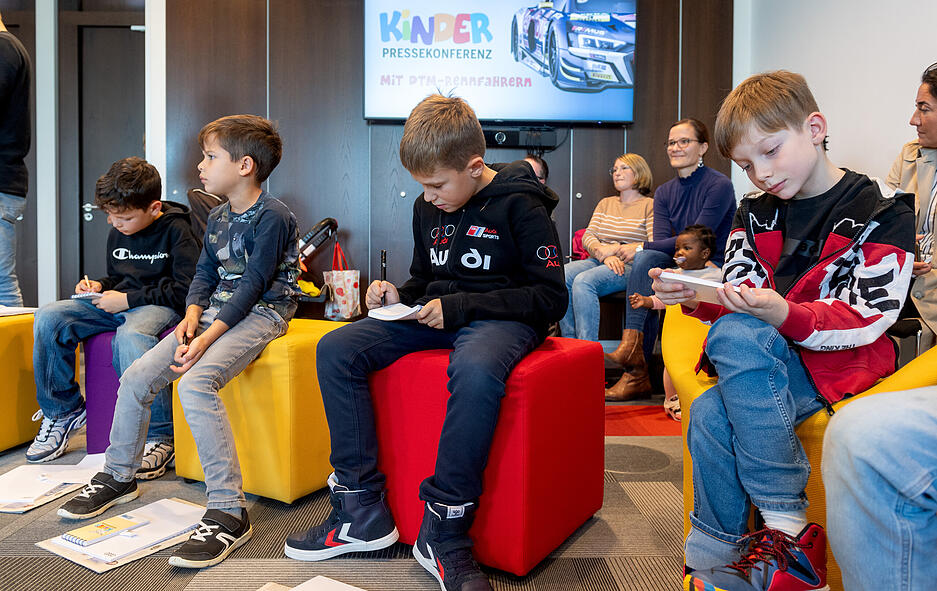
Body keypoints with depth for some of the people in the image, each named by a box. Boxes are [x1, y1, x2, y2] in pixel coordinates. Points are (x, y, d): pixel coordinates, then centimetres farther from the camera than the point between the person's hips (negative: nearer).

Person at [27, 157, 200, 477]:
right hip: (118, 305, 8)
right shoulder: (117, 234, 15)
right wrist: (100, 285, 7)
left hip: (158, 306, -7)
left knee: (131, 335, -40)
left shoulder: (177, 231, -9)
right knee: (48, 317, -12)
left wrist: (128, 299, -15)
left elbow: (184, 290, -16)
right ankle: (61, 411, 3)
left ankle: (159, 437, -34)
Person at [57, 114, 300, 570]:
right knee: (136, 377, 1)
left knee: (195, 383, -32)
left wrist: (208, 337, -24)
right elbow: (205, 273, 17)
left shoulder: (272, 216, -13)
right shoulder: (218, 217, 14)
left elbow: (253, 286, -19)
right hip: (217, 311, 9)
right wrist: (192, 314, -4)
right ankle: (118, 478, 24)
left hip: (261, 313, -9)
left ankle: (228, 511, -27)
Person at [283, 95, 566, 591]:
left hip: (501, 318, -6)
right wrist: (400, 295, 2)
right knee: (335, 350, -13)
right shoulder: (428, 207, 12)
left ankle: (442, 531, -27)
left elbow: (550, 298, -13)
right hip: (436, 316, 7)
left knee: (476, 368, -43)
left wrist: (460, 306, -18)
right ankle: (361, 511, -10)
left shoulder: (520, 206, -9)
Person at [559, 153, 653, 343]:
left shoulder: (650, 205, 8)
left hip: (629, 265, -5)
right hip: (598, 262, 5)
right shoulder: (605, 203, 26)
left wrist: (614, 249, -11)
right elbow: (588, 237, 12)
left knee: (584, 281, -34)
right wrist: (604, 255, -9)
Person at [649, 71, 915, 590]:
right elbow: (737, 303, 6)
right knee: (709, 415, -25)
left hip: (844, 362, -5)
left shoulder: (881, 211, -3)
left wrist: (782, 315, -31)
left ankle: (787, 527, -24)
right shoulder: (756, 213, 12)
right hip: (768, 359, 5)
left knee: (734, 336, -32)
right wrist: (695, 298, -17)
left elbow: (865, 320, -13)